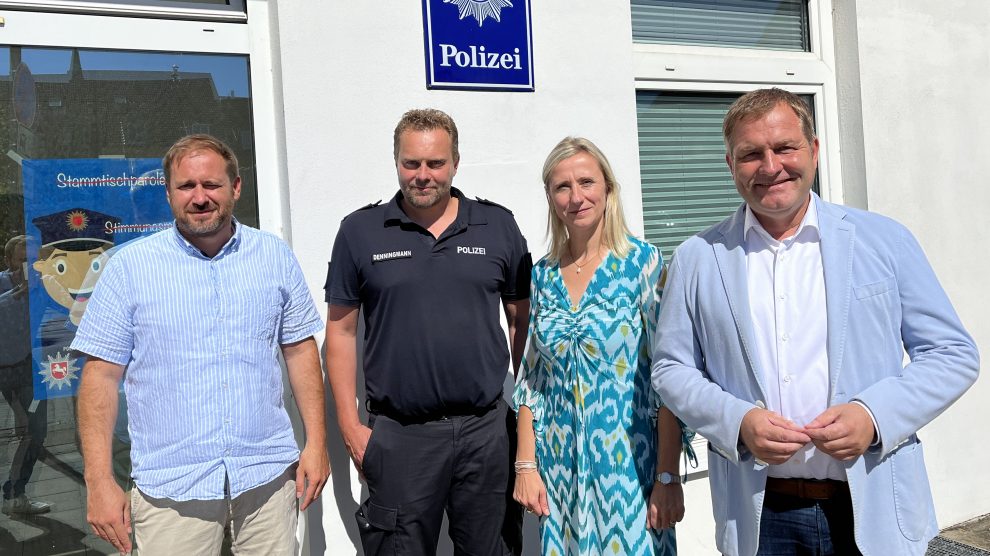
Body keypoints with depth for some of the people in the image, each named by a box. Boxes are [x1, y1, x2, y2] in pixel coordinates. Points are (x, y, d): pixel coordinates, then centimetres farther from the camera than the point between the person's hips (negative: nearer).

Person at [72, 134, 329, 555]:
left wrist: (316, 442, 2)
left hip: (269, 475, 2)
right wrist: (99, 481, -7)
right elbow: (102, 376, -2)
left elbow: (301, 350, 8)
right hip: (171, 488, -1)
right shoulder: (130, 266, -2)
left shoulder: (275, 257, 4)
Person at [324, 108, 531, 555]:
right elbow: (341, 331, 3)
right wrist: (350, 425, -1)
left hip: (486, 428, 2)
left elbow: (523, 321, 9)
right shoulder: (360, 232, 1)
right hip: (398, 435, -1)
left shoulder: (498, 226, 3)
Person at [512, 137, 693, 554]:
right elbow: (530, 379, 8)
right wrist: (525, 466, 3)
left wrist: (668, 476, -13)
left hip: (630, 464, -4)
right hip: (560, 468, 4)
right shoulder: (543, 275, 4)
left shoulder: (643, 262, -8)